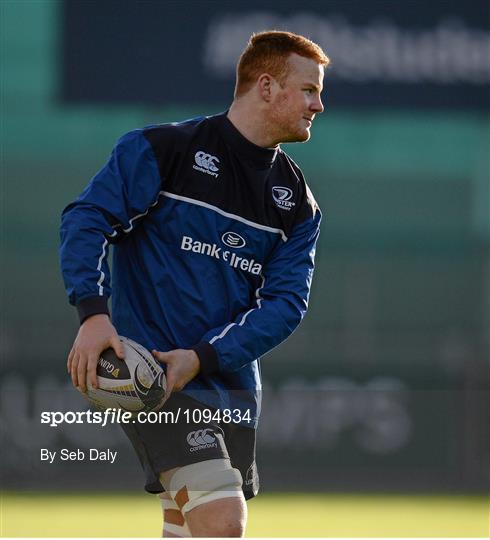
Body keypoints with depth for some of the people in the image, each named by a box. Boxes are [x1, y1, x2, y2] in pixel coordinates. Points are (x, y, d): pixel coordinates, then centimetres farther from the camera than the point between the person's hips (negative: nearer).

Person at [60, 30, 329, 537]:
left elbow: (286, 301, 2)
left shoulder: (297, 203, 10)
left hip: (232, 387, 6)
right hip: (151, 371, -6)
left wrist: (202, 357, -14)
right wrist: (93, 312, -22)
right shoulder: (165, 148, -4)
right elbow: (88, 217, -7)